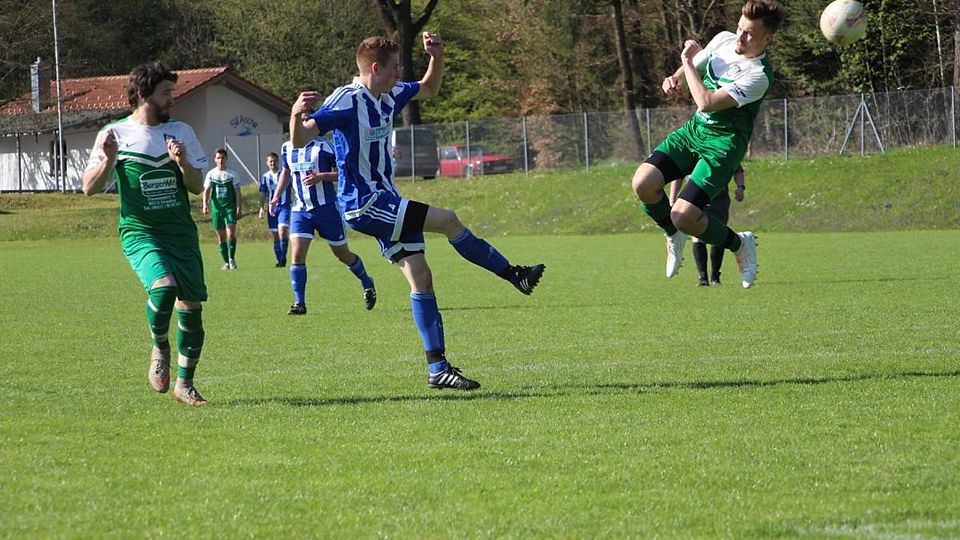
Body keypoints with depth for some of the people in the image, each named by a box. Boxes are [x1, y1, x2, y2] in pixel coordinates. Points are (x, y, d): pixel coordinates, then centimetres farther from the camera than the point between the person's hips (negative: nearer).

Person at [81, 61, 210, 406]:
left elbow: (197, 187, 8)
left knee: (191, 305, 1)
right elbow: (90, 188, -1)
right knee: (164, 285, -29)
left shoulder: (181, 132, 9)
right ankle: (159, 348, -1)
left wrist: (183, 163, -12)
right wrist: (108, 160, -19)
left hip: (181, 232, 4)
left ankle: (185, 384, 16)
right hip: (139, 232, -4)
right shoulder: (116, 134, 0)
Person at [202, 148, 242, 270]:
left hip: (230, 207, -2)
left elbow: (237, 192, 4)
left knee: (231, 232, -17)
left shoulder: (232, 174, 4)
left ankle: (232, 258, -4)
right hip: (216, 207, 2)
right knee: (221, 236, 3)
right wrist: (205, 204, -13)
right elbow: (206, 190, 3)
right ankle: (226, 262, 11)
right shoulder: (211, 174, 7)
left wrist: (239, 208, -3)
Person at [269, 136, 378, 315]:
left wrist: (321, 177, -24)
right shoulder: (287, 148, 5)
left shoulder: (323, 147, -12)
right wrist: (276, 196, 13)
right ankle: (299, 303, -9)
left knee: (343, 254, 10)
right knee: (297, 255, -13)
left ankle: (367, 285, 35)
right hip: (300, 210, 4)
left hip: (327, 209, -4)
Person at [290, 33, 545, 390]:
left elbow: (428, 90, 25)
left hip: (385, 202, 9)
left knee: (420, 277, 3)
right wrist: (297, 115, -47)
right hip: (363, 204, -9)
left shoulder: (389, 96, 6)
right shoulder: (346, 101, -19)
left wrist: (437, 58, 7)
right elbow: (300, 139, -25)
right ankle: (513, 274, 4)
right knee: (447, 220, -15)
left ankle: (438, 369, 5)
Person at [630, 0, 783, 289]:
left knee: (683, 217, -19)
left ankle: (740, 244, 10)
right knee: (643, 183, -16)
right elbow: (693, 68, 20)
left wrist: (688, 62, -15)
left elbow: (707, 102, -26)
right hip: (693, 129, 7)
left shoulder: (759, 76, -22)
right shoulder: (723, 40, 0)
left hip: (723, 143, -7)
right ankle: (674, 236, 13)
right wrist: (674, 79, -2)